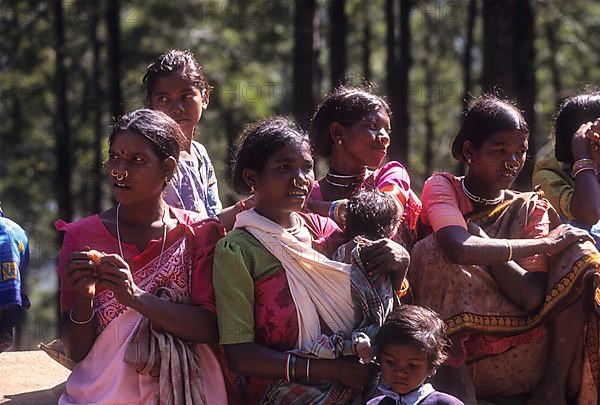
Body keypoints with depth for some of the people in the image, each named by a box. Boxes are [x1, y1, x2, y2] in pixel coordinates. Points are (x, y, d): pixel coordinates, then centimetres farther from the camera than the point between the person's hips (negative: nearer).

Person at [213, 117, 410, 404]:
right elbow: (239, 355, -10)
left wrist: (399, 260, -1)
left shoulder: (321, 229, 13)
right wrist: (327, 370, -17)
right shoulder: (236, 250, -4)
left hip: (355, 379, 6)